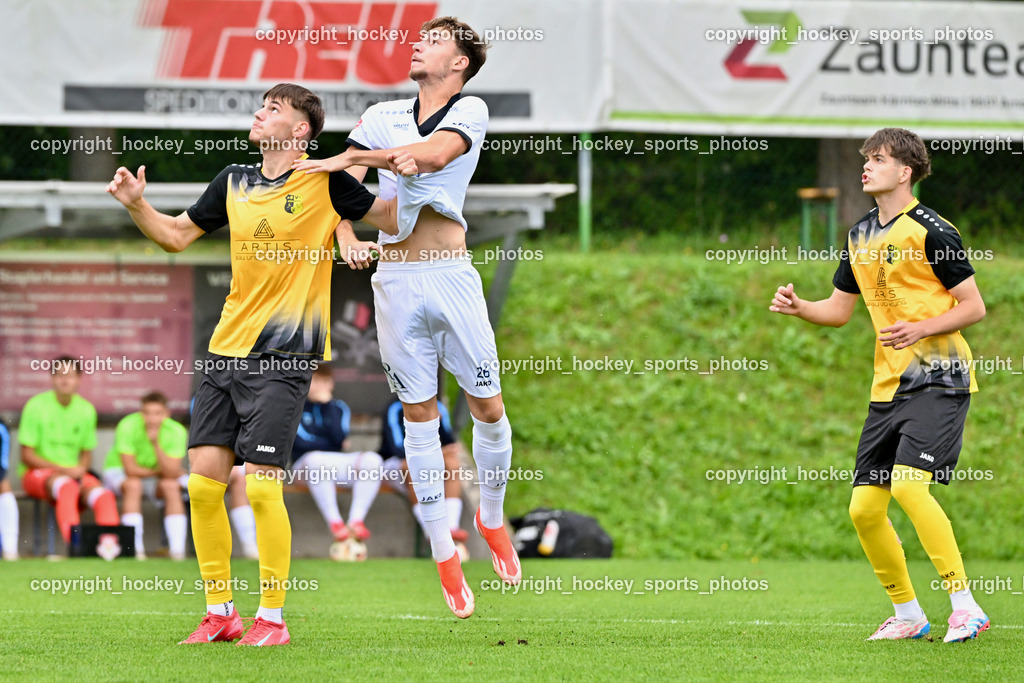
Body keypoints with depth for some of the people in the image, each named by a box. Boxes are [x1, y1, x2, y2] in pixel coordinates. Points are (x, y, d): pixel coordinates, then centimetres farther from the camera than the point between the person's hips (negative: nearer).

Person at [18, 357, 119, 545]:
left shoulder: (86, 410, 6)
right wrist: (64, 470, -17)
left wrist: (80, 469, -9)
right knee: (67, 486, -39)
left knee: (104, 496, -27)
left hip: (74, 472, 4)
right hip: (37, 473, -4)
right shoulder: (36, 406, -7)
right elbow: (27, 456, -8)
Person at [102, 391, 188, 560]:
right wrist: (160, 471, -15)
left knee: (171, 487, -28)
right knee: (133, 485, -35)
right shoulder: (128, 426, -26)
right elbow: (130, 470, -26)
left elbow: (171, 473, -26)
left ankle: (177, 550, -31)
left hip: (158, 477, 3)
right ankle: (136, 549, -36)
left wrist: (156, 443, -36)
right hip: (119, 471, -3)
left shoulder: (177, 432, -18)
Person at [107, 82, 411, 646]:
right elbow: (177, 235, 23)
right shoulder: (234, 182, 12)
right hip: (226, 348, 6)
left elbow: (390, 222, 5)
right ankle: (220, 613, 11)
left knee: (261, 486, -12)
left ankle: (272, 617, 0)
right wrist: (136, 204, 7)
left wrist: (405, 182, -14)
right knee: (203, 482, -1)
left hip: (284, 356, -5)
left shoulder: (324, 181, -2)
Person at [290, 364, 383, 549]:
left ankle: (356, 520, -35)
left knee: (372, 459, -23)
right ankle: (335, 523, -40)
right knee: (316, 459, -40)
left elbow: (339, 439, -3)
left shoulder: (339, 407, 15)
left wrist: (327, 404, -6)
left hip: (338, 465, 4)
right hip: (305, 467, -4)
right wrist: (334, 445, 0)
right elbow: (300, 442, -7)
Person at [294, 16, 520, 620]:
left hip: (452, 275, -2)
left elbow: (436, 153, -17)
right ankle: (443, 551, 9)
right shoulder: (384, 116, 12)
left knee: (488, 407, -1)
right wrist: (346, 235, -12)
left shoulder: (471, 110, 2)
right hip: (396, 279, 2)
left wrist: (352, 158, -18)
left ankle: (492, 517, 23)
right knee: (420, 414, 3)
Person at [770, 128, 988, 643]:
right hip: (889, 385, 8)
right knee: (864, 508, 2)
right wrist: (798, 307, 3)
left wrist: (921, 329, -20)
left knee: (908, 485, -24)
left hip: (939, 378, -8)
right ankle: (908, 615, 17)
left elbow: (974, 306, -7)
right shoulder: (861, 236, 14)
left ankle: (964, 605, -17)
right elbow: (839, 309, 22)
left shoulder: (930, 230, -9)